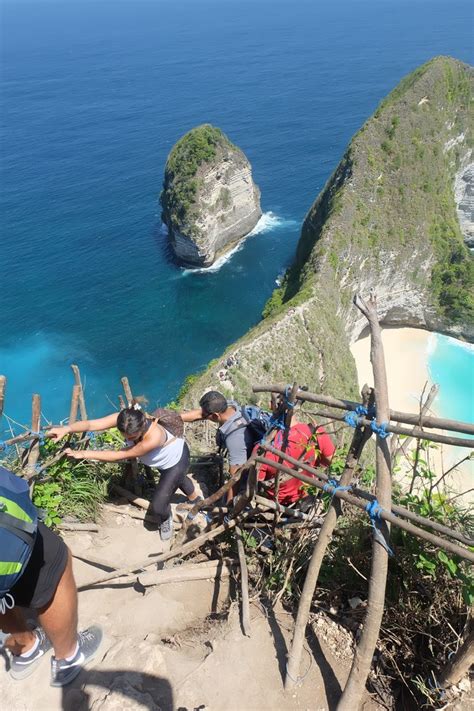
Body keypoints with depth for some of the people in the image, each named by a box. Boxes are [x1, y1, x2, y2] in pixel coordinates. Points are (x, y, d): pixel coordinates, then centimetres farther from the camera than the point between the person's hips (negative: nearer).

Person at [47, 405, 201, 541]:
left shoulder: (154, 437, -48)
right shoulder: (123, 419, -32)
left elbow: (120, 455, -41)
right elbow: (91, 424, -42)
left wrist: (85, 454, -39)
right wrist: (67, 429, -59)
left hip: (177, 459, -7)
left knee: (158, 505, -3)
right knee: (178, 479, 34)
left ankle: (166, 519, 35)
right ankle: (196, 498, 67)